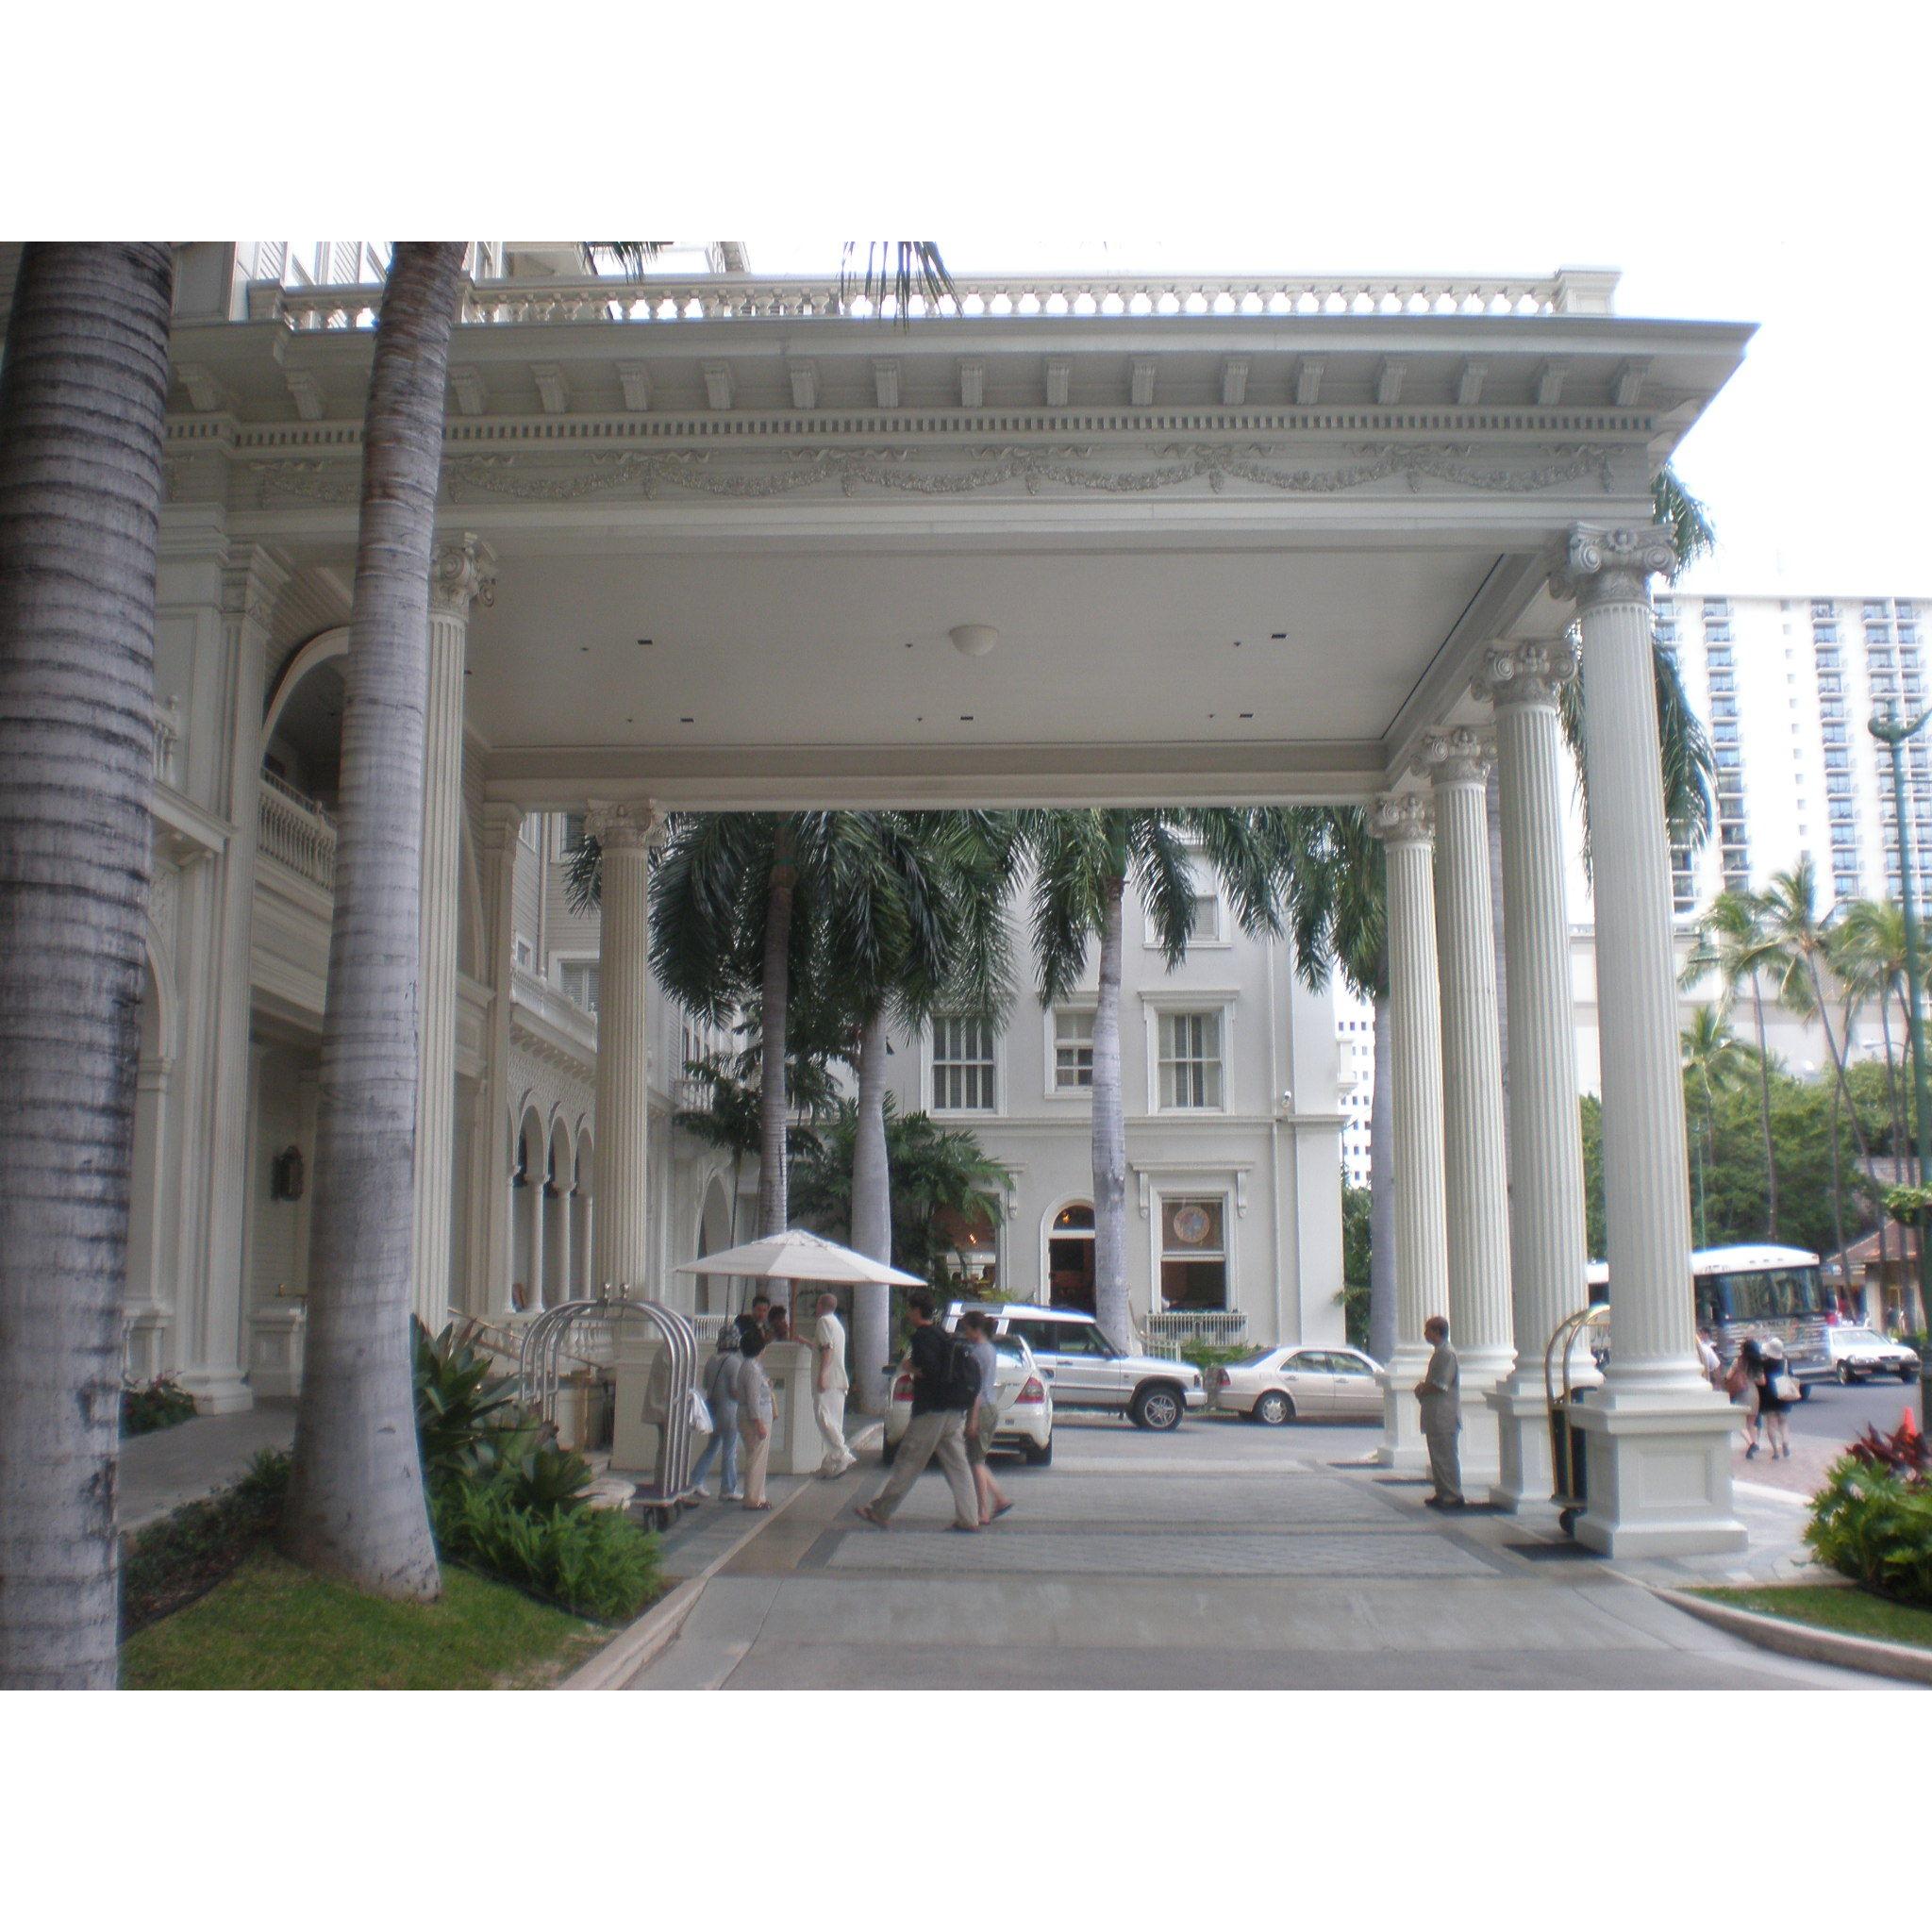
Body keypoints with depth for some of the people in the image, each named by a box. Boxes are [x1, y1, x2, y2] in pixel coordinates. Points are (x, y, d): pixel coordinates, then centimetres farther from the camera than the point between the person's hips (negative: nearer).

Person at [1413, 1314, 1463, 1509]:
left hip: (1444, 1417, -10)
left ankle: (1453, 1496, -3)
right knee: (1438, 1456, 13)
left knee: (1446, 1456, -7)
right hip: (1436, 1417, 10)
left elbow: (1440, 1385, -21)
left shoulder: (1446, 1354, -16)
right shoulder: (1438, 1352, 17)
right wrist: (1422, 1387, 7)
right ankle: (1442, 1494, 19)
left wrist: (1421, 1390, -7)